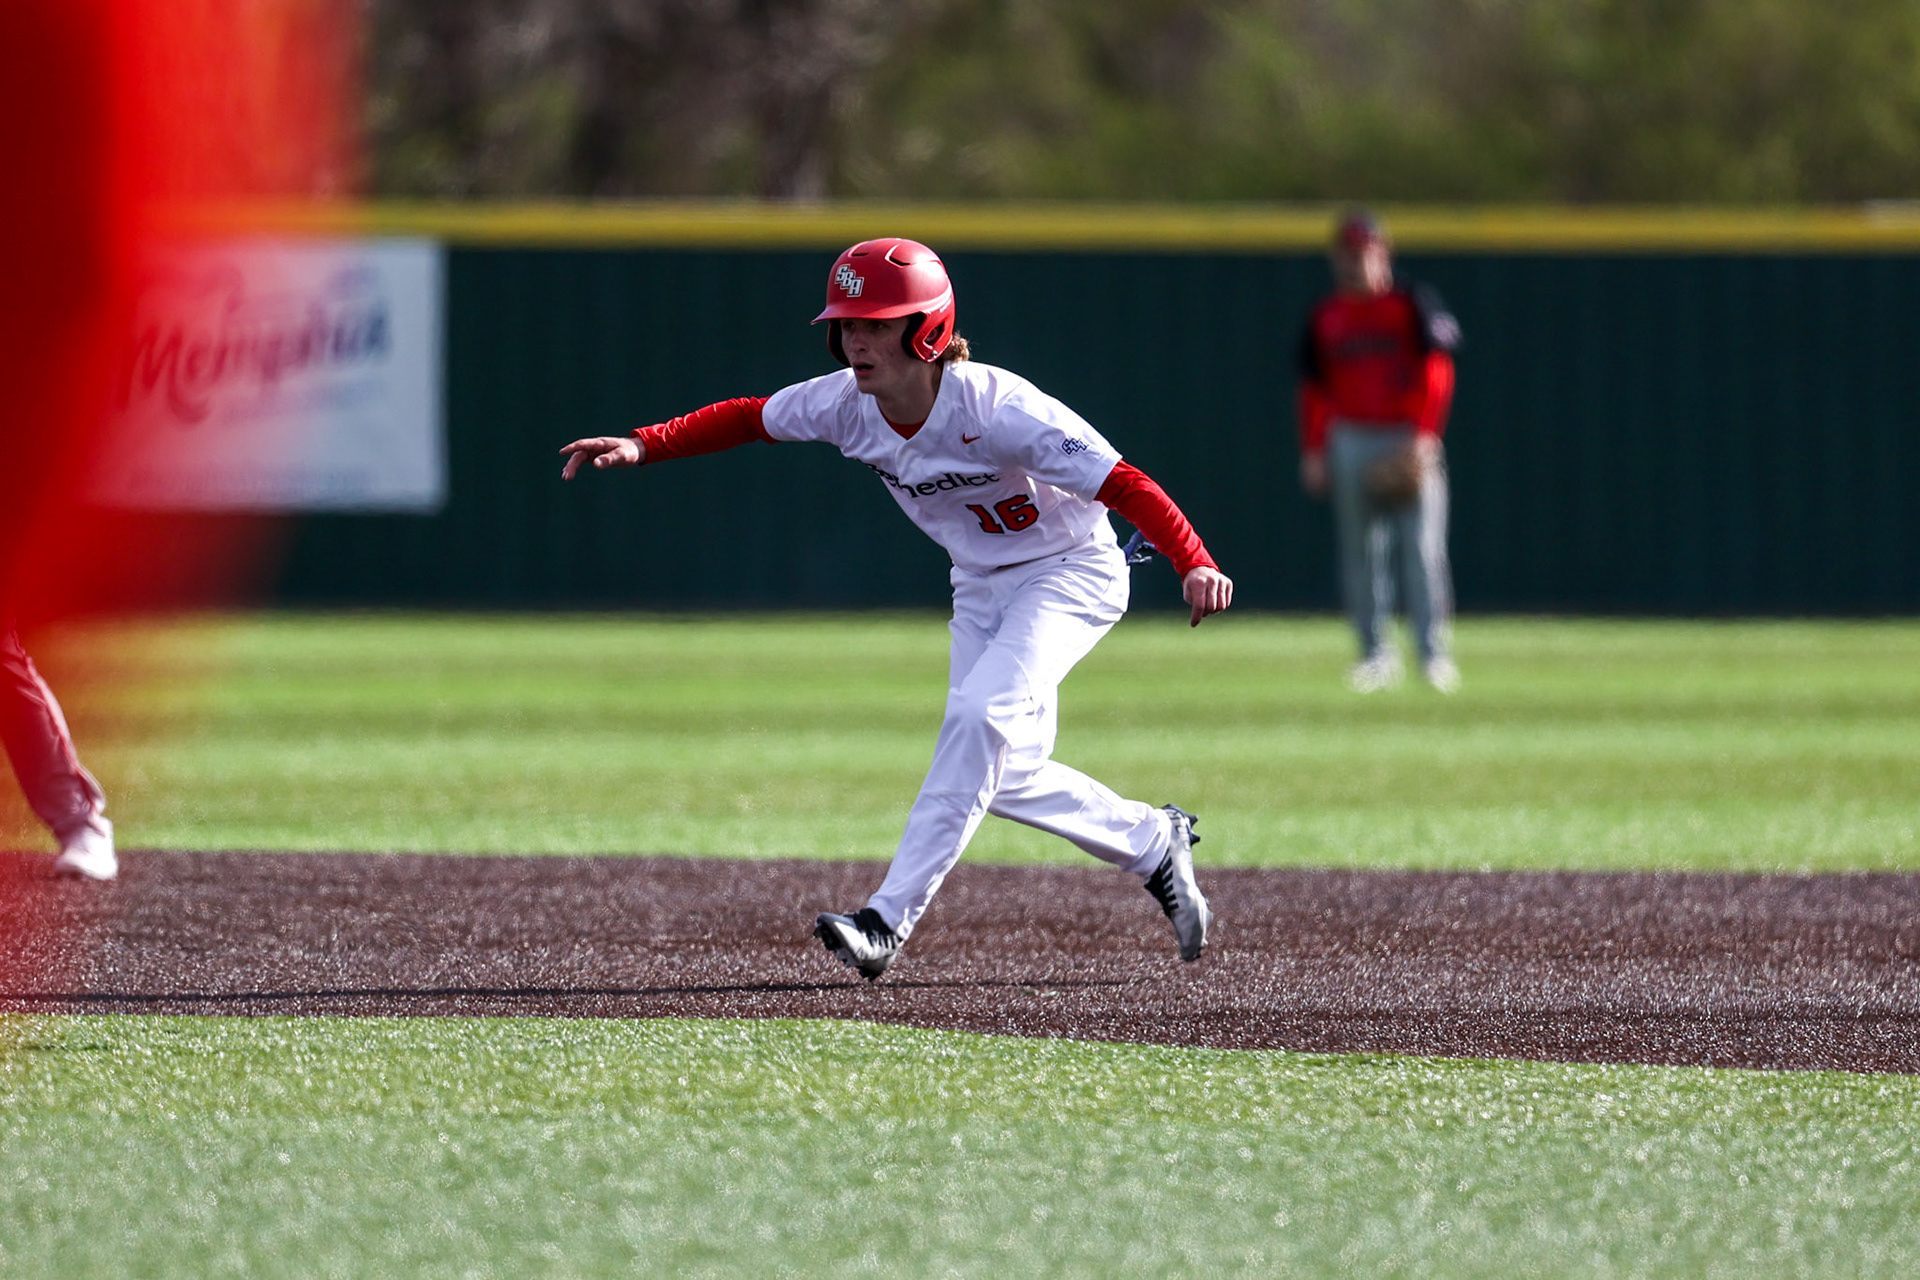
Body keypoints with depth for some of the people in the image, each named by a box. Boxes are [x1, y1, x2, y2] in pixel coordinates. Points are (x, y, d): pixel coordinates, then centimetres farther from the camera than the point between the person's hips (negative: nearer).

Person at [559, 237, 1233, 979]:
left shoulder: (997, 411, -34)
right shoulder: (845, 404, -16)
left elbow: (1123, 486, -36)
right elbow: (746, 419, 1)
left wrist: (1195, 565, -51)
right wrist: (641, 447, -12)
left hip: (1069, 575, -7)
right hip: (981, 584, 8)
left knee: (981, 715, -28)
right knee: (999, 774, 5)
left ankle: (890, 921, -28)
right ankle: (1153, 844, 29)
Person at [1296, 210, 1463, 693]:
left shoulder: (1414, 305, 2)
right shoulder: (1324, 317, 11)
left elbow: (1437, 373, -3)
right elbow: (1314, 390, 15)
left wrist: (1423, 437, -13)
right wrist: (1313, 451, 7)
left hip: (1408, 440, -3)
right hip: (1350, 443, 3)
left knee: (1422, 548, -10)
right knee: (1359, 553, 1)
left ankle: (1435, 653, -11)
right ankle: (1375, 653, 8)